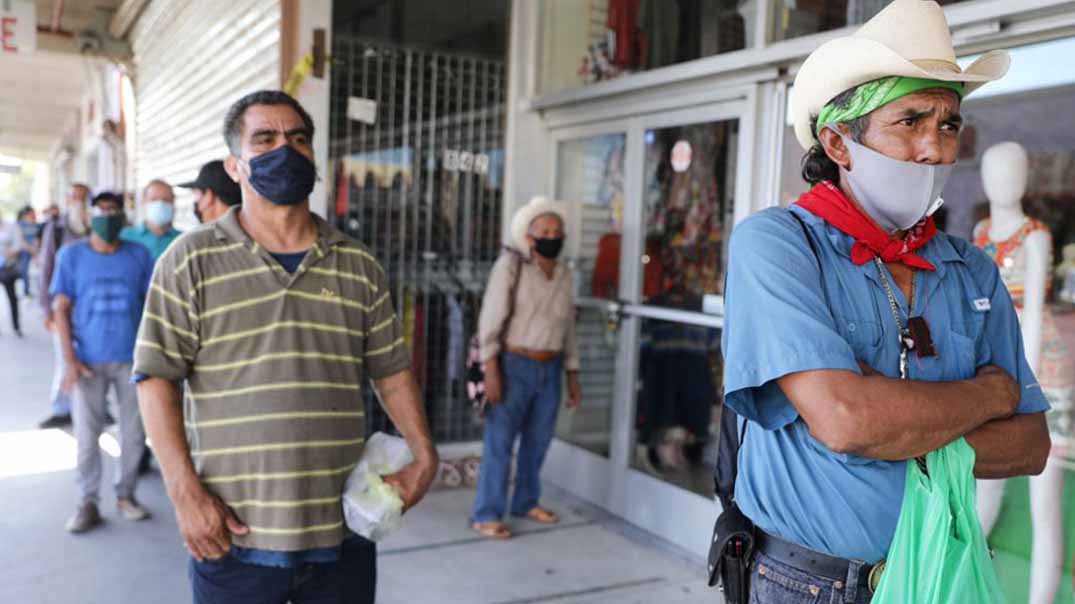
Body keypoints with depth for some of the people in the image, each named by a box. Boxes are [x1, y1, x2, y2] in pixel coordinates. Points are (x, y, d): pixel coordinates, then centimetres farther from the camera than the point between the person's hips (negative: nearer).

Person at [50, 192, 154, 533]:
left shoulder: (139, 256, 1)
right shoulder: (71, 255, 0)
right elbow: (61, 309, 0)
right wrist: (69, 359, -8)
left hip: (131, 359, 1)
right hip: (89, 361, -1)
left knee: (134, 433, 7)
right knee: (87, 435, 4)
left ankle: (125, 495, 23)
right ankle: (88, 503, 15)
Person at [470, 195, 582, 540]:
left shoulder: (564, 274, 8)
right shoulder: (511, 264, -10)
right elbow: (491, 318, -12)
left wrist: (572, 376, 13)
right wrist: (491, 370, -18)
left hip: (550, 369, 6)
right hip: (514, 366, -5)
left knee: (538, 441, 13)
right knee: (500, 441, -2)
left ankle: (526, 502, 29)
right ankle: (486, 515, 6)